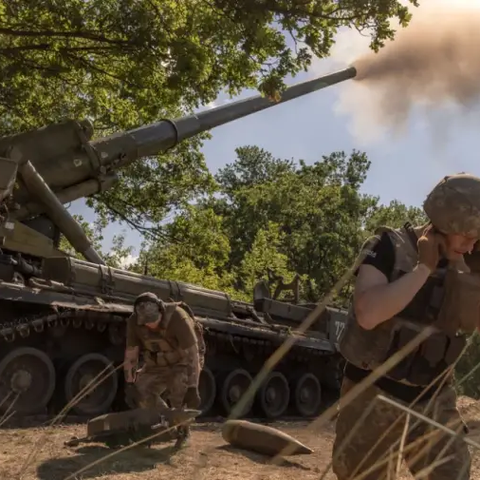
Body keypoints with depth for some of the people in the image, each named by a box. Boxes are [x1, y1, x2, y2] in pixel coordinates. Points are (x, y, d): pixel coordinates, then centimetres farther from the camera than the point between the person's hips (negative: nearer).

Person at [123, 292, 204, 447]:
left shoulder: (178, 318, -35)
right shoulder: (134, 322, -21)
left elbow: (192, 354, -32)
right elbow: (131, 354, -10)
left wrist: (192, 388, -33)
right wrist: (130, 383, -12)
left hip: (183, 362, -4)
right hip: (157, 364, 5)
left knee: (180, 387, -29)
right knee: (142, 391, -11)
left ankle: (183, 429, -5)